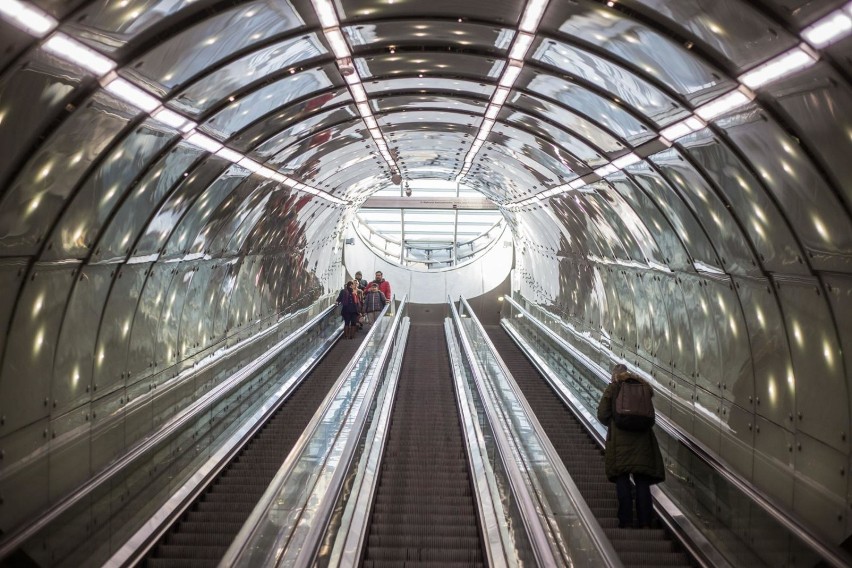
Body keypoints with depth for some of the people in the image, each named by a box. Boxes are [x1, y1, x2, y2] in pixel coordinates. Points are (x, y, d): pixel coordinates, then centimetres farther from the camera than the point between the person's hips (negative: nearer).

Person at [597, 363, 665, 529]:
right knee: (642, 482, 5)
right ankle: (645, 523, 2)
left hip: (619, 439, -2)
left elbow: (602, 414, -3)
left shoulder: (612, 390, 0)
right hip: (641, 440, 2)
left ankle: (626, 521, -3)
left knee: (622, 482, 2)